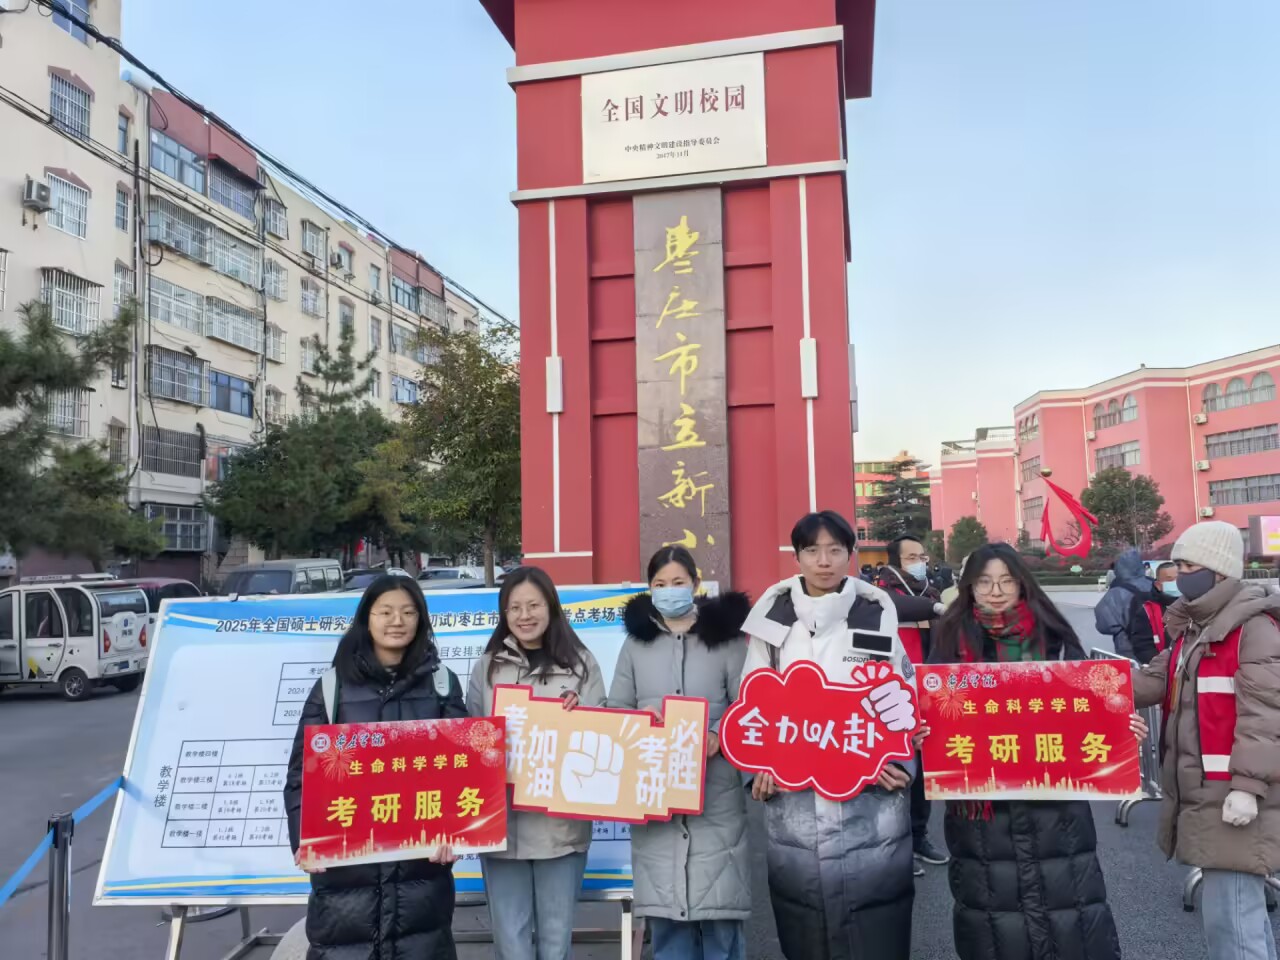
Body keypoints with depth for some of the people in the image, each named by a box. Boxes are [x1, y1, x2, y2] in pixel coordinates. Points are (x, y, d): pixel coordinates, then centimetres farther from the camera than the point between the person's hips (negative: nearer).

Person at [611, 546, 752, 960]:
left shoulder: (726, 636, 2)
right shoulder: (636, 641, 10)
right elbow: (615, 711, 12)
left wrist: (719, 737, -19)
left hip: (715, 793, -2)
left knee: (720, 911, 0)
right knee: (665, 911, 6)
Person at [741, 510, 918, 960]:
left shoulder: (878, 617, 4)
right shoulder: (773, 618, 6)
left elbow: (905, 699, 7)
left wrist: (901, 760, -7)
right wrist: (757, 767, -3)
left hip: (870, 806, -1)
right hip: (793, 803, 1)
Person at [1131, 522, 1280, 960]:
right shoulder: (1190, 627, 16)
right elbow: (1155, 682, 11)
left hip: (1235, 796, -9)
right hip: (1200, 794, 9)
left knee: (1229, 916, -7)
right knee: (1242, 907, 20)